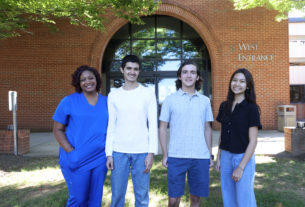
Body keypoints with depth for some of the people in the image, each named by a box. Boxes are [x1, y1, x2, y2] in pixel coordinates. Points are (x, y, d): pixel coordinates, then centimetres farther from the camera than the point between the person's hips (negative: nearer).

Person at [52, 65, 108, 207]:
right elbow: (57, 130, -1)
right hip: (77, 160, -3)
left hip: (100, 159, 3)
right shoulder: (68, 102, -1)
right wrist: (71, 152, -13)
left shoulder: (106, 102, 7)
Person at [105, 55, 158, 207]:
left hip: (141, 152, -1)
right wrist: (109, 153, 0)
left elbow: (153, 125, 0)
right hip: (118, 152, 1)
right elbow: (111, 126, 7)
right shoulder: (113, 95, 7)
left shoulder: (148, 93, 3)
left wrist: (151, 152, -7)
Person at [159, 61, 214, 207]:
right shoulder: (170, 100, 2)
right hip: (176, 157, -2)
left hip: (201, 157, 2)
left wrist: (210, 154, 9)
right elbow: (162, 129, 3)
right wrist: (165, 155, -2)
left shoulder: (205, 101, 9)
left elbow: (207, 129, 13)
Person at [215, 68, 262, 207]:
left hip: (243, 158, -5)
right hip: (226, 157, 5)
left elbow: (253, 141, -12)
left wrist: (241, 167, -15)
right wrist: (218, 158, 9)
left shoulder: (251, 108, -10)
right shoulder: (224, 106, 5)